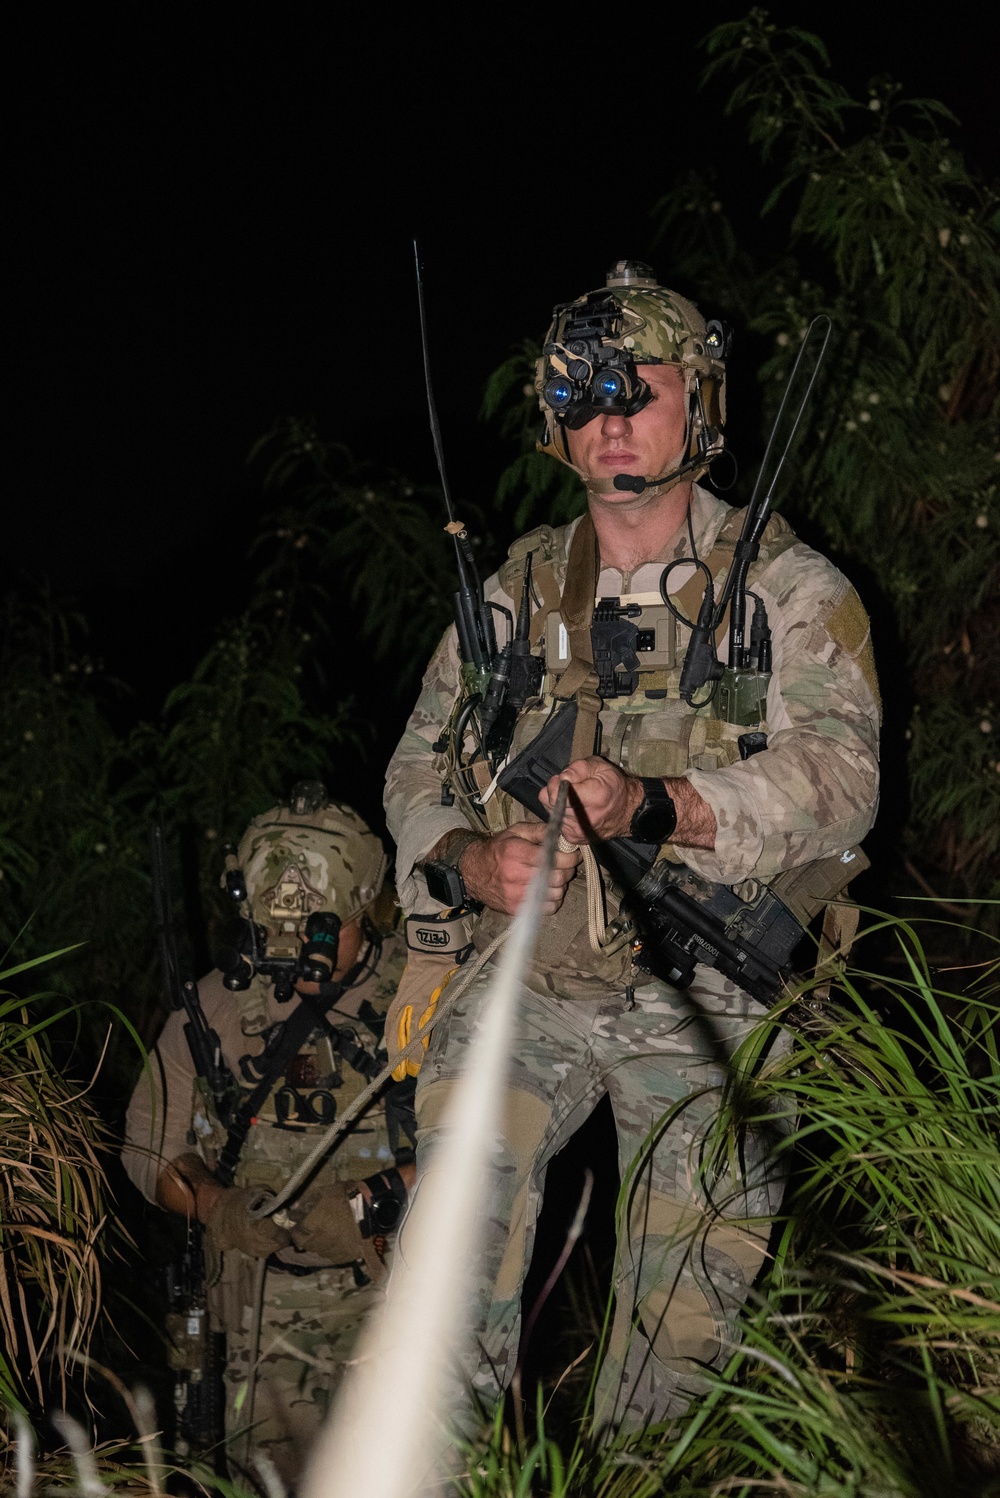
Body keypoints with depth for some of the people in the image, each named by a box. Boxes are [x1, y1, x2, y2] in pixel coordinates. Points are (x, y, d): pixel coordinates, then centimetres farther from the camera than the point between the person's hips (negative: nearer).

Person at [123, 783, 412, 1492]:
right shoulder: (212, 1011, 3)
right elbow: (152, 1155, 11)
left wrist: (372, 1202, -19)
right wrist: (219, 1209, -9)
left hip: (411, 1276, -1)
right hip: (274, 1295, 1)